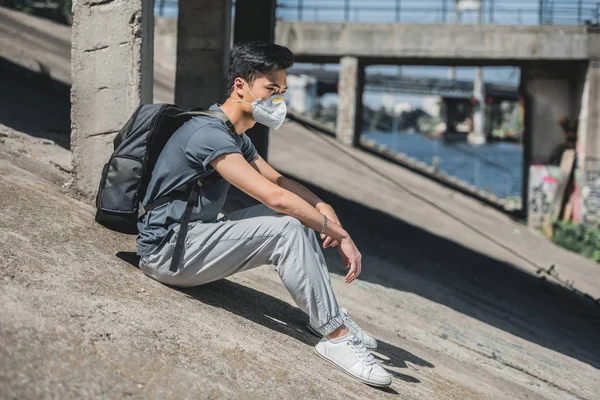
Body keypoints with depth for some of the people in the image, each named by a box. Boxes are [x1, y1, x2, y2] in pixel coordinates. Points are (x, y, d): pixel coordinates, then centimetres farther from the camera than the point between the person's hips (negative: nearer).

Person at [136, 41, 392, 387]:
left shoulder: (236, 137, 13)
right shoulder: (210, 134, -22)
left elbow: (279, 181, 17)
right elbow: (274, 196, -29)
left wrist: (324, 208, -4)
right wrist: (339, 233, -22)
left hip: (194, 238, 11)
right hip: (166, 252, -11)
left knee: (299, 215, 3)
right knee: (288, 227, -24)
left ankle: (328, 316, -3)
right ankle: (336, 337, -21)